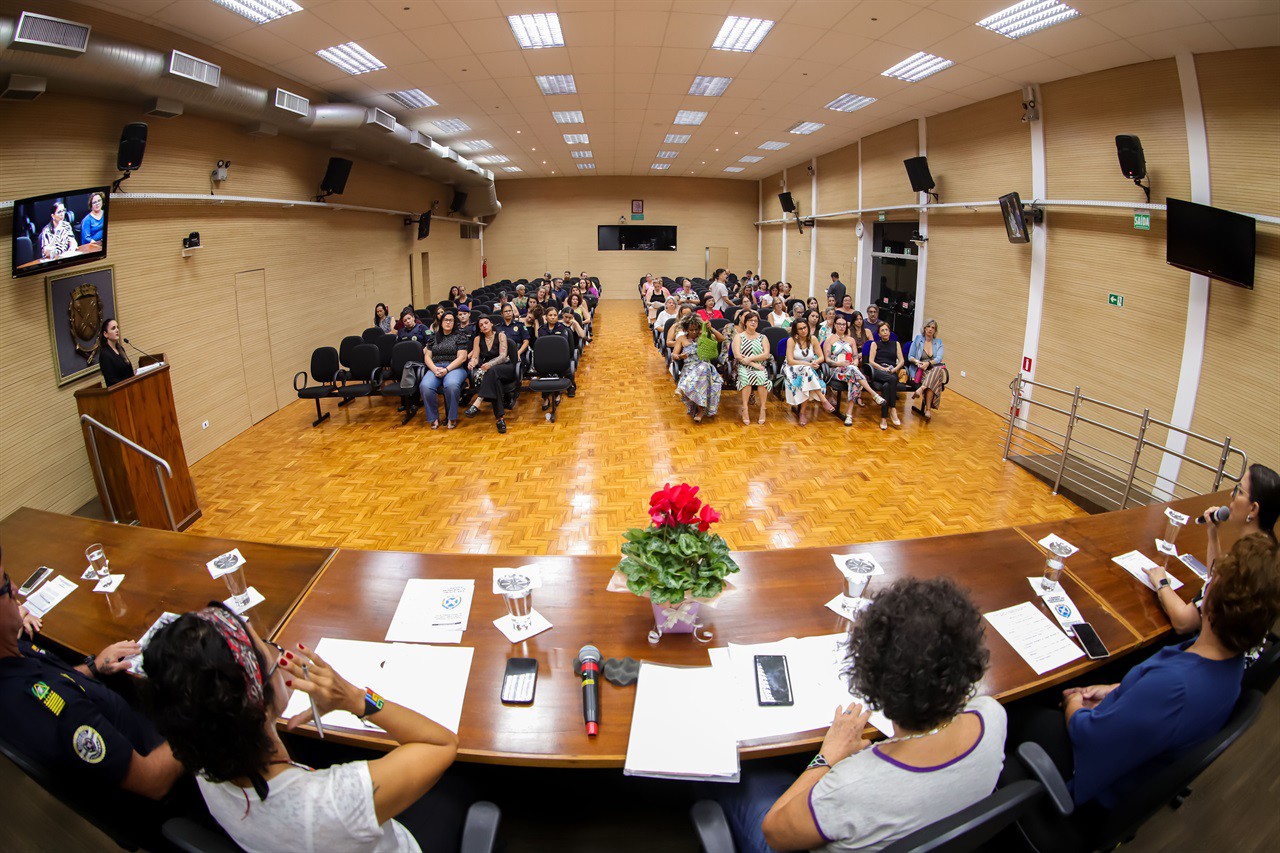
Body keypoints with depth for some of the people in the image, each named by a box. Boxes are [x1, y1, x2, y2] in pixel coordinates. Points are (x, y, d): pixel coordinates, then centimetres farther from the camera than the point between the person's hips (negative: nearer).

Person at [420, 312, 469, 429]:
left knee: (451, 385, -39)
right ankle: (434, 418, -15)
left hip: (454, 368, -3)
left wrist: (446, 369, -13)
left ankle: (452, 417, -19)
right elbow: (427, 357, 13)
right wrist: (434, 369, -9)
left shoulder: (459, 337, 9)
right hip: (435, 368, 3)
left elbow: (462, 357, -1)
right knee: (425, 386, -31)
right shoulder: (433, 337, 19)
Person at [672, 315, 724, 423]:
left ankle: (682, 388, -47)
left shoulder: (703, 335, 21)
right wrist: (680, 356, -14)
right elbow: (674, 355, 10)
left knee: (702, 370, -41)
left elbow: (721, 339, 15)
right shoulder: (681, 338, 19)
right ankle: (700, 410, -32)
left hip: (704, 365, 1)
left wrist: (711, 329, 1)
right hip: (689, 367, 0)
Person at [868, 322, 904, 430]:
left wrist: (895, 369, -6)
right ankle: (893, 409, -37)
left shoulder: (896, 344, 25)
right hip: (878, 371, -1)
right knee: (892, 379, -38)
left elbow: (901, 361, 15)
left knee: (886, 386, -36)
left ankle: (884, 418, -36)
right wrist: (883, 368, -10)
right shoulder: (875, 344, 20)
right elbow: (871, 361, 6)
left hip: (892, 372, 2)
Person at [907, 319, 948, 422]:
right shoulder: (918, 339, 13)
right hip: (920, 370, -2)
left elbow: (939, 358, -1)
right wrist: (917, 361, -14)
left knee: (938, 370, -39)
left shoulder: (938, 342, 16)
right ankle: (927, 409, -41)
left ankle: (921, 390, -45)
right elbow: (910, 357, 9)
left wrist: (928, 363, -21)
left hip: (935, 368, 2)